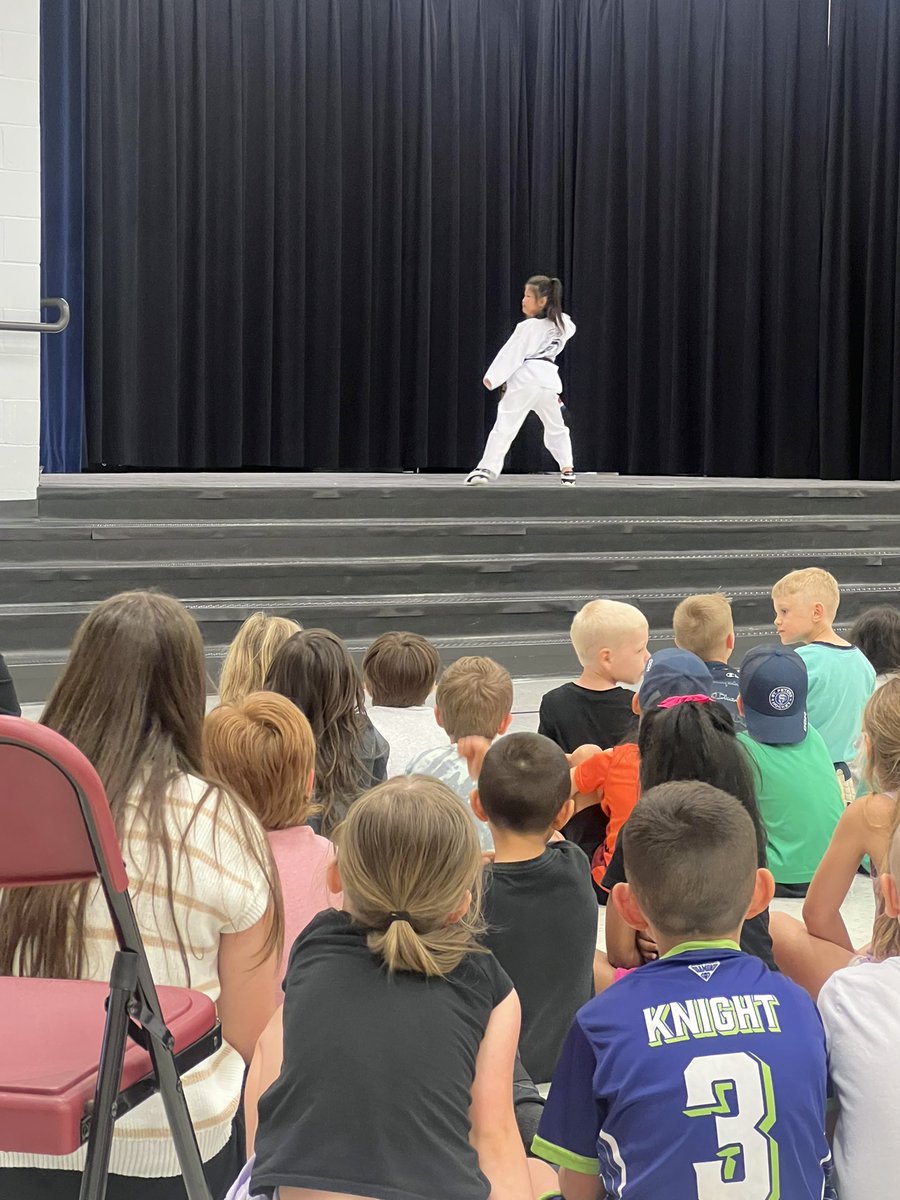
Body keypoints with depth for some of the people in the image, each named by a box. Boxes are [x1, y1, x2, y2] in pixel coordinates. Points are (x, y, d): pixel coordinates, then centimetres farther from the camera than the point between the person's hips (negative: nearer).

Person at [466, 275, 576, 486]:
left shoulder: (527, 327, -10)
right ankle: (567, 469, 15)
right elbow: (569, 327, 35)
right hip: (548, 379, 6)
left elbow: (510, 354, -11)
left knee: (504, 426, -8)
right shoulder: (561, 324, 10)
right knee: (556, 428, 21)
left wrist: (492, 377, -7)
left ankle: (486, 468, -14)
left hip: (524, 379, -6)